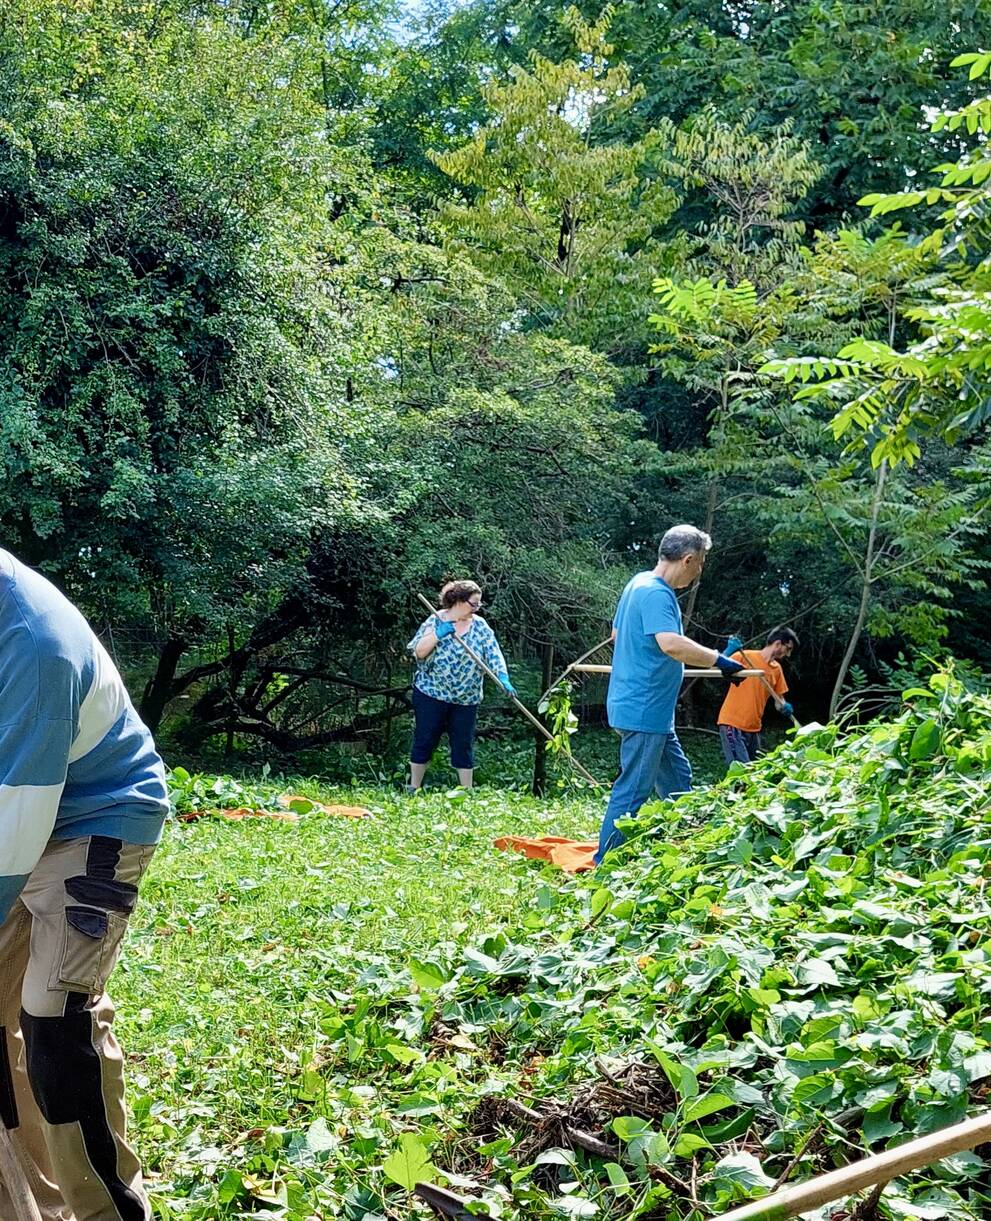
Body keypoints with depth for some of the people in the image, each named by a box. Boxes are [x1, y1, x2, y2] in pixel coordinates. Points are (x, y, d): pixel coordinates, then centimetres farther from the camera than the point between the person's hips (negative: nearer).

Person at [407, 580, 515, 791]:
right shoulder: (435, 621, -4)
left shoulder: (480, 626, 1)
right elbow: (418, 652, -10)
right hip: (431, 694, -2)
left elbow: (494, 654, -7)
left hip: (466, 699, 2)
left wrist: (503, 677, -22)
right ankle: (413, 788, 13)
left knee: (464, 745, 6)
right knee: (424, 741, 3)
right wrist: (438, 634, -23)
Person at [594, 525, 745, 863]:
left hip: (653, 713, 11)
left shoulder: (640, 583, 13)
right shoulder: (656, 593, -19)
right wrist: (718, 659, -24)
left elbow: (616, 634, 26)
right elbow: (671, 643, -34)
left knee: (678, 780, 17)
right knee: (633, 791, -5)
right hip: (644, 711, -11)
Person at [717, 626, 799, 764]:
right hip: (732, 723, -7)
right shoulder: (745, 656, -8)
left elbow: (779, 698, 16)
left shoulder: (777, 669, 11)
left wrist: (784, 707, -6)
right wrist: (729, 650, -27)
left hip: (753, 728, 7)